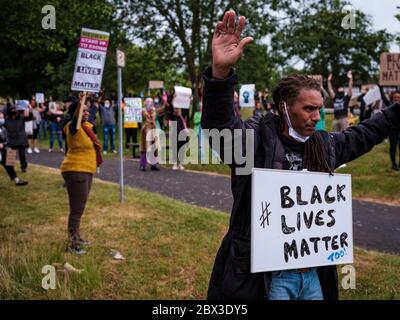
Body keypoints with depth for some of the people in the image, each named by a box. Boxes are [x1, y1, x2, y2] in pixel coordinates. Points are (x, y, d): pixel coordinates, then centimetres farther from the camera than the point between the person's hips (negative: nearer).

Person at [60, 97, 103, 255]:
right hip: (75, 171, -10)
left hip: (86, 171, 10)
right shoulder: (73, 127, -16)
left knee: (80, 207, 19)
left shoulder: (87, 126, 8)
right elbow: (75, 117, -36)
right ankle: (71, 243, 0)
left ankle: (76, 238, 32)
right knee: (77, 209, -8)